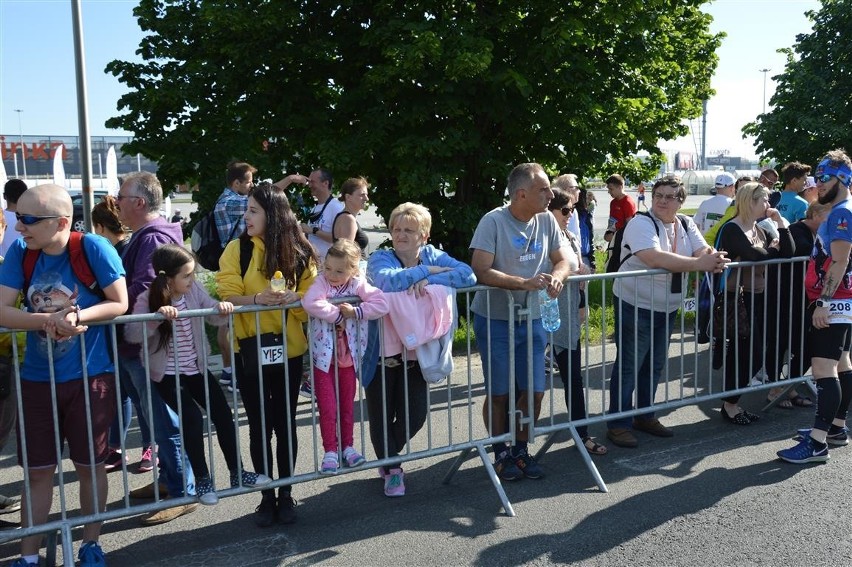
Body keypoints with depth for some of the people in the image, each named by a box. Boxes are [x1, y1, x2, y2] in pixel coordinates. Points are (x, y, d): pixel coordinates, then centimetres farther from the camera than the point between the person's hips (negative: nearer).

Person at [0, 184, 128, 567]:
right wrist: (49, 321, -26)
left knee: (89, 465, 12)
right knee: (37, 471, 11)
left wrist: (77, 317, -26)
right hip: (37, 380, 3)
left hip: (90, 378, -2)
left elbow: (119, 304, -11)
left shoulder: (93, 248, -15)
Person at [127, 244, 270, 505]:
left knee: (223, 414, 1)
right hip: (167, 374, -4)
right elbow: (132, 334, -28)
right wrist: (158, 316, -42)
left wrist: (222, 307, -25)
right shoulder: (147, 299, -17)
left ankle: (237, 473, 18)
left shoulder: (194, 290, -6)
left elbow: (215, 317, -3)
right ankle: (202, 479, 4)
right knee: (193, 418, -17)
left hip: (196, 368, 5)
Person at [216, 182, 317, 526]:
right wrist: (259, 299, -28)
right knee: (260, 426, 7)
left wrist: (296, 298, -19)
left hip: (288, 349, 1)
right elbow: (229, 295, -9)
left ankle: (286, 494, 23)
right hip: (251, 350, 0)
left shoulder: (299, 252, 0)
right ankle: (267, 496, 21)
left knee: (285, 424, 9)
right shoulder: (237, 249, -2)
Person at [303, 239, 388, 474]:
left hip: (348, 356, 3)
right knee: (327, 408, 1)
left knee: (347, 405, 15)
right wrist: (338, 315, -27)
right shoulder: (321, 282, -14)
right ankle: (330, 451, 16)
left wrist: (355, 312, -25)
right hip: (324, 356, -2)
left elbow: (381, 304, -19)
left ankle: (347, 446, 30)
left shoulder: (358, 285, -8)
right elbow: (311, 303, -35)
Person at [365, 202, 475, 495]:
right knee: (382, 415, 7)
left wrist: (428, 281, -29)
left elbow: (468, 275, -16)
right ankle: (391, 470, 32)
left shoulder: (432, 256, -1)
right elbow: (388, 281, -35)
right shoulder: (380, 258, -11)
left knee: (415, 415, 9)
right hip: (382, 356, -3)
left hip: (415, 354, 3)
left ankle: (387, 457, 39)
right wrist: (428, 270, -24)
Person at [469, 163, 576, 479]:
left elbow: (564, 260, 5)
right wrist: (526, 283, -31)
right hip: (495, 322, -5)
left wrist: (556, 277, -19)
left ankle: (520, 450, 29)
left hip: (531, 321, 5)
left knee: (535, 392, 8)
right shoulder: (493, 222, -17)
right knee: (499, 394, 6)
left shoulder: (546, 220, 1)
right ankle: (501, 454, 26)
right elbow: (481, 271, -24)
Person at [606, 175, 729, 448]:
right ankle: (618, 424, 8)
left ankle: (645, 416, 31)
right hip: (636, 306, -7)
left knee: (655, 365, 17)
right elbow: (655, 258, -31)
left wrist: (714, 258, -27)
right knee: (628, 366, -1)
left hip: (667, 308, 7)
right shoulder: (641, 224, -16)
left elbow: (702, 250, -2)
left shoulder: (686, 225, 8)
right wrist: (698, 264, -32)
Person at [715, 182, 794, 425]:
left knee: (753, 354, 8)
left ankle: (733, 403, 21)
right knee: (749, 355, -6)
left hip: (756, 298, 9)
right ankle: (729, 405, 9)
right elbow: (754, 255, -26)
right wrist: (771, 248, -4)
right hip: (736, 299, -9)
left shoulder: (760, 229, 14)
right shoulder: (732, 229, -12)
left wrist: (781, 223, -1)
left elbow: (787, 252, 7)